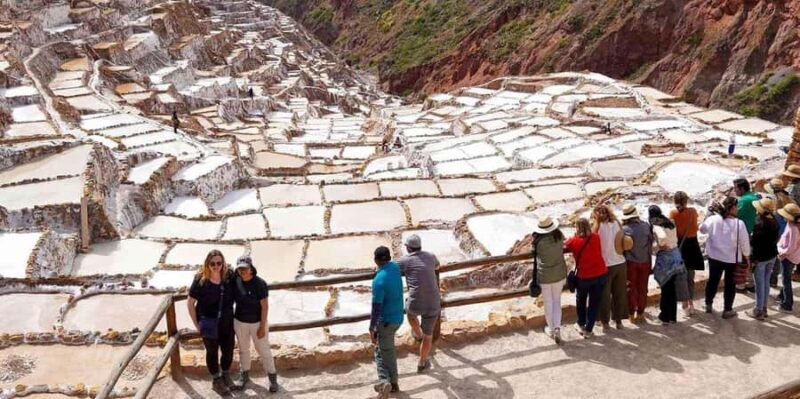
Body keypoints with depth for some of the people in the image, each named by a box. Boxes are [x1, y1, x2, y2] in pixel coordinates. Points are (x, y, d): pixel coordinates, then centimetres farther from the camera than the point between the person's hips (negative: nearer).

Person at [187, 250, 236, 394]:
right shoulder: (200, 280, -20)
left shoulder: (229, 276, -13)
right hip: (209, 323, -3)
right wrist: (197, 324, -9)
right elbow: (190, 303, -11)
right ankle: (216, 379, 37)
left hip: (227, 322, 3)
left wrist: (235, 315, 0)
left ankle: (226, 374, 43)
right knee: (212, 351, 16)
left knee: (228, 350, 17)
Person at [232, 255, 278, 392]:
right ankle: (244, 374, 39)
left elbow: (265, 306, -16)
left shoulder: (260, 283, -21)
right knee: (243, 349, 20)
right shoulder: (236, 282, -10)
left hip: (257, 322, -4)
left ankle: (272, 376, 25)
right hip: (239, 322, 4)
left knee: (263, 350, 9)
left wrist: (262, 327, -16)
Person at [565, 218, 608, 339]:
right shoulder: (596, 237, -5)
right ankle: (588, 330, 15)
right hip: (601, 274, 2)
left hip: (584, 277, -1)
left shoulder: (574, 241, -12)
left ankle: (581, 325, 34)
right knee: (594, 303, 11)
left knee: (581, 300, 24)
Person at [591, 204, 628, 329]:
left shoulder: (597, 226, -11)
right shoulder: (616, 223, -2)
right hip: (620, 263, 3)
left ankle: (605, 321, 19)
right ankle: (619, 320, 23)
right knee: (620, 293, 15)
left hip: (605, 266, -3)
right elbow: (621, 243, -1)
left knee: (604, 295, 11)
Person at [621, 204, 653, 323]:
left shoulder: (624, 229, -18)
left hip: (630, 262, -2)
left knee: (631, 288, 11)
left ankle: (632, 315, 14)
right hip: (645, 261, 2)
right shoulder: (646, 226, -10)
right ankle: (640, 314, 22)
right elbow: (651, 241, 1)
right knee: (642, 288, 15)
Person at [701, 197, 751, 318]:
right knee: (730, 283, 13)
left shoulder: (713, 219, -12)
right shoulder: (739, 224, -20)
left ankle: (708, 305, 32)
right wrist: (746, 254, 9)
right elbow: (744, 242, -11)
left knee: (712, 280, 20)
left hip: (714, 256, 3)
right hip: (732, 258, -3)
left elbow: (702, 229, 8)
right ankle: (727, 310, 20)